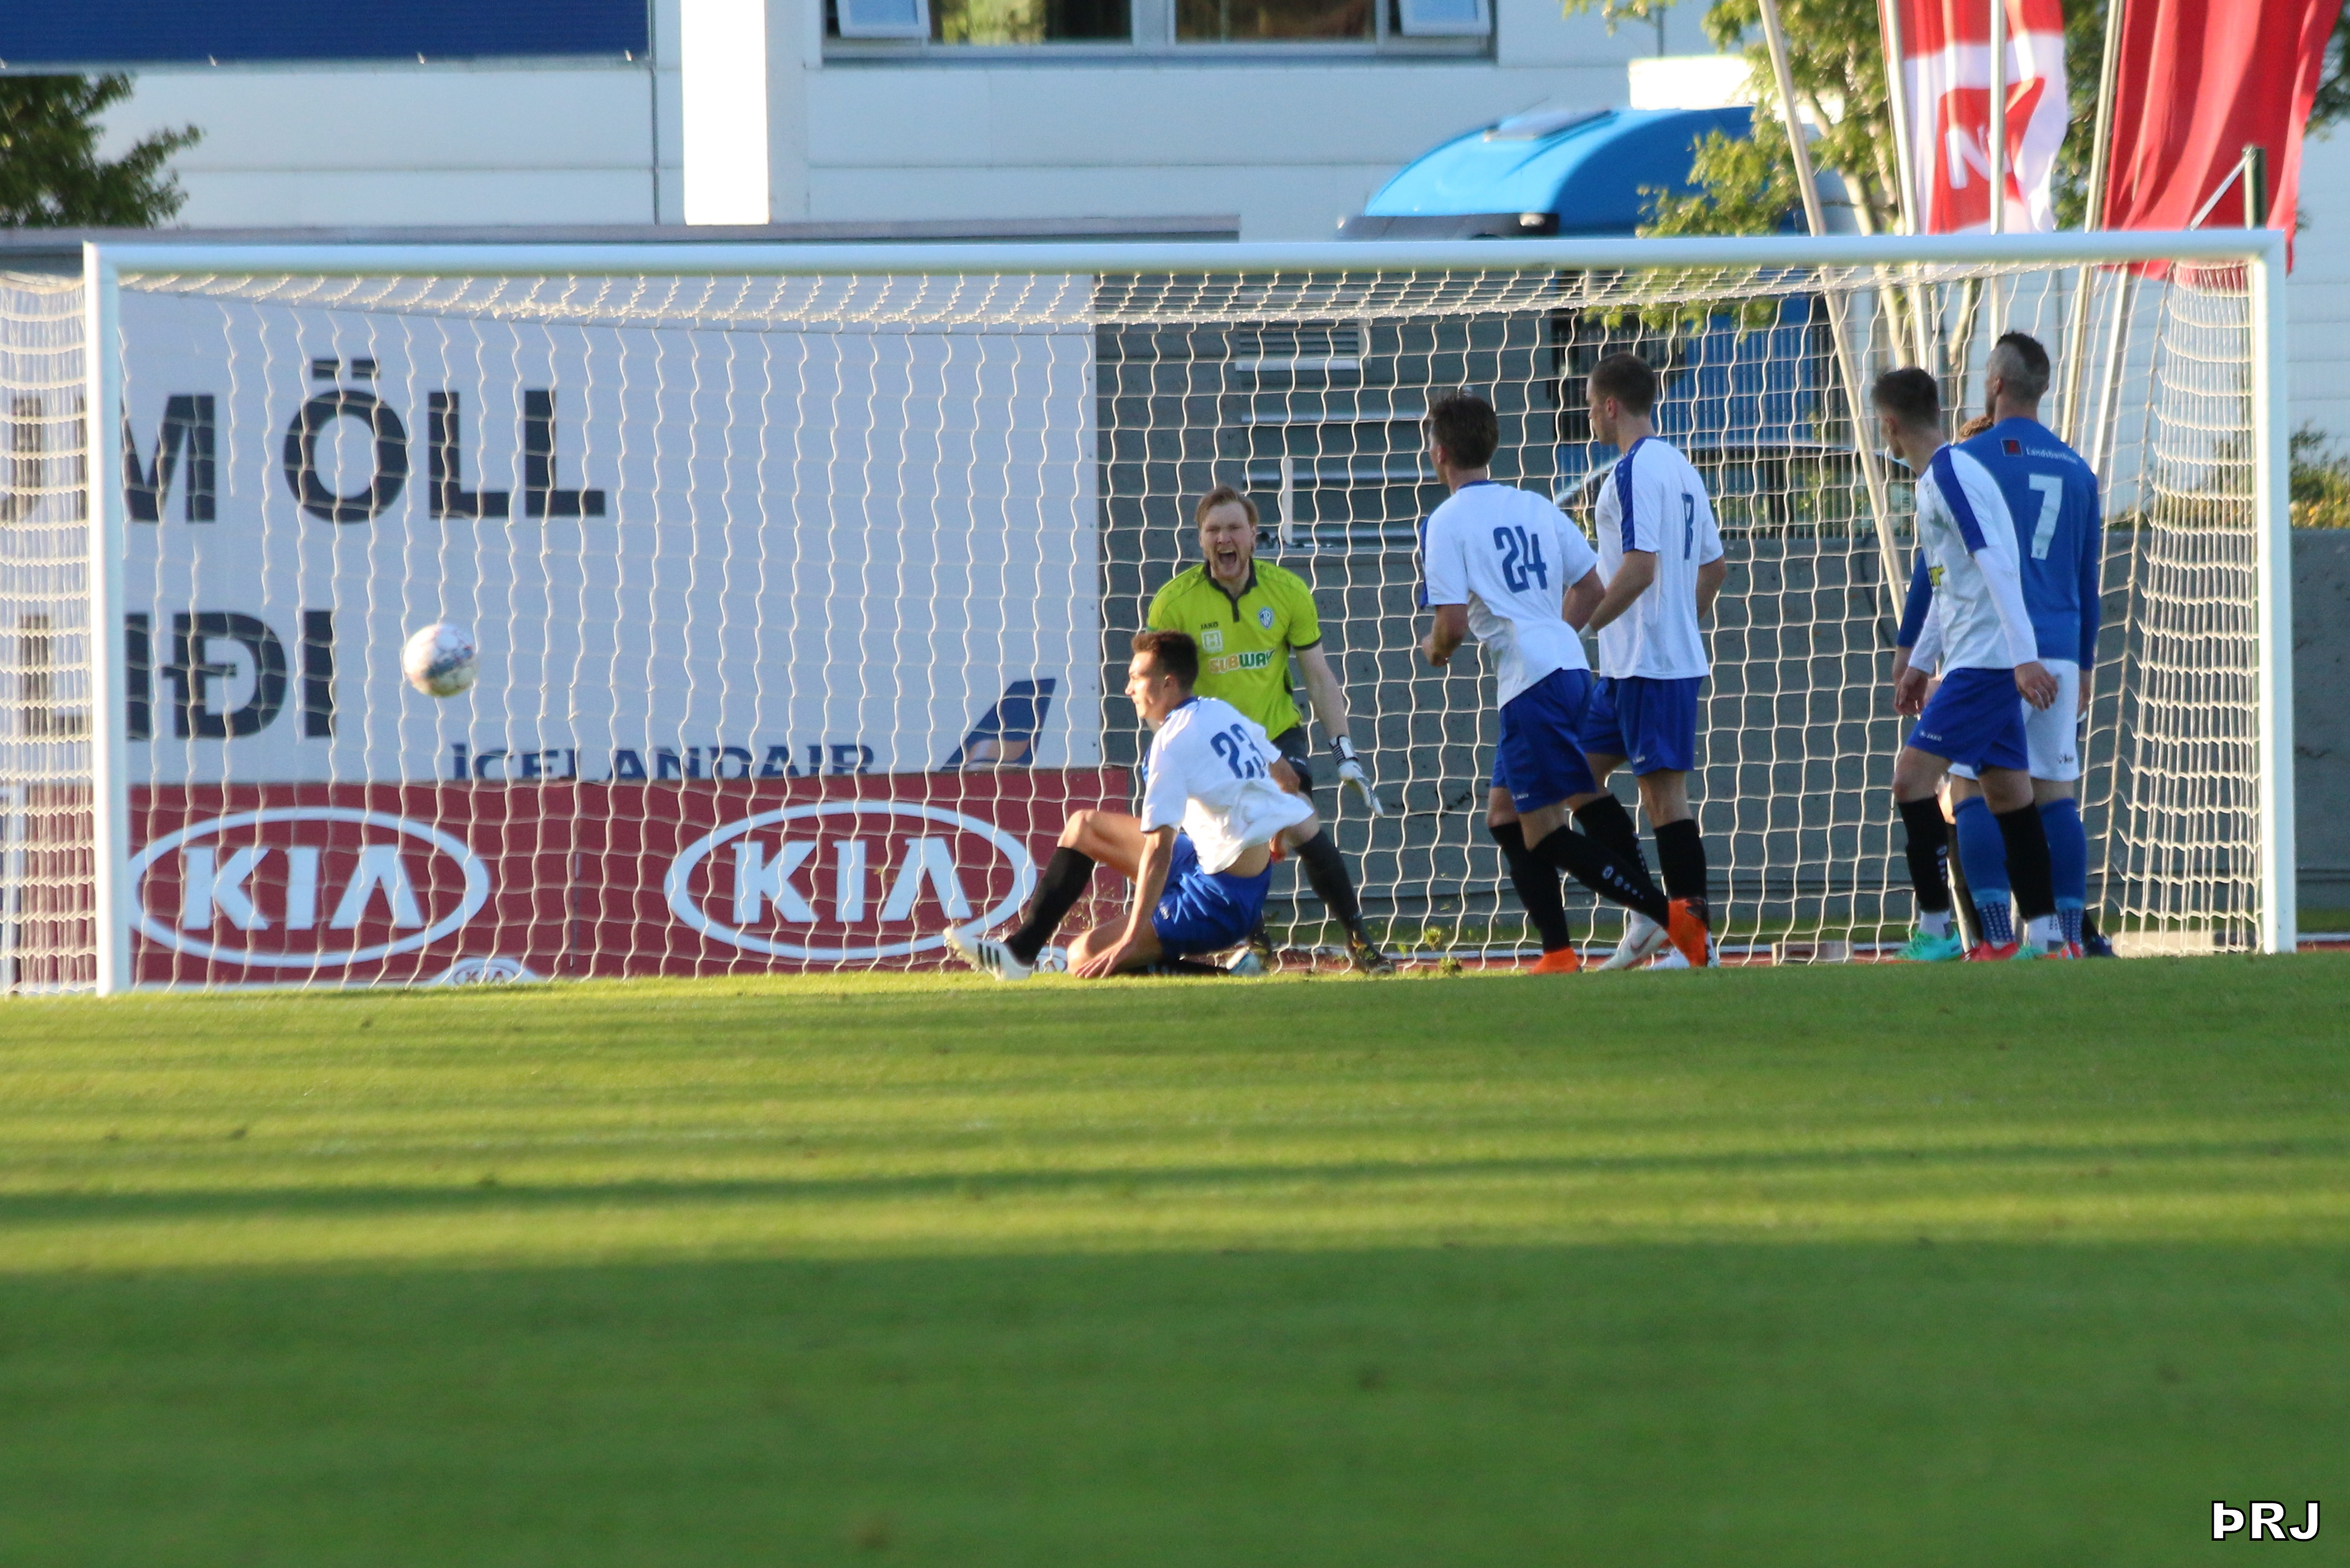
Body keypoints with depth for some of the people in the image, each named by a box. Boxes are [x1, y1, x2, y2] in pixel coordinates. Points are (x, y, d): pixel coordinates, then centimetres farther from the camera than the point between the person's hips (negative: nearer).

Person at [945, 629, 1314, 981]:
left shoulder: (1172, 743, -21)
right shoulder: (1222, 711, 4)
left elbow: (1157, 851, -24)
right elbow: (1287, 779, 16)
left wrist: (1130, 940, -23)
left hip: (1221, 900, -9)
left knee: (1086, 958, -13)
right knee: (1084, 826, 18)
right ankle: (1021, 949, 19)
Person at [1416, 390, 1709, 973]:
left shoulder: (1447, 522, -5)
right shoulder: (1536, 508, 16)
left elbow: (1453, 623, -11)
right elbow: (1591, 587, 19)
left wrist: (1436, 650, 11)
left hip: (1531, 680, -8)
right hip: (1570, 662, 8)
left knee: (1545, 832, -7)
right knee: (1505, 815, 16)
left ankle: (1673, 915, -17)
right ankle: (1556, 953, 10)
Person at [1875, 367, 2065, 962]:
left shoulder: (1952, 476, -14)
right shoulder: (1935, 479, 17)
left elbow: (1998, 566, -22)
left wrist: (2024, 657, -27)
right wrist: (1921, 661, 30)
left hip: (1983, 662, -10)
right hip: (1983, 662, 10)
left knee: (1912, 775, -12)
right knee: (2007, 795, 9)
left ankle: (1934, 928, -11)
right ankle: (2043, 933, 9)